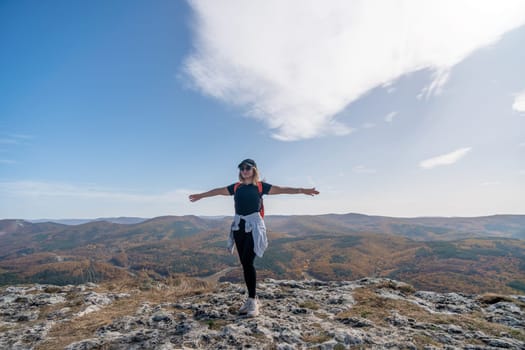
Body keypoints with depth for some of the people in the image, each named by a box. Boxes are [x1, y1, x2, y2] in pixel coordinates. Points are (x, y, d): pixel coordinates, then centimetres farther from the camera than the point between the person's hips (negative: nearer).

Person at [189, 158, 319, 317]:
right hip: (238, 226, 4)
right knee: (244, 264, 6)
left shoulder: (260, 186, 1)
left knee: (248, 263, -13)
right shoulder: (236, 187, 11)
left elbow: (281, 190, -4)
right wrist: (201, 195, 33)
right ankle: (252, 298, 17)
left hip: (253, 226, -4)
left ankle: (253, 300, -1)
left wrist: (303, 190, -12)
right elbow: (218, 191, 22)